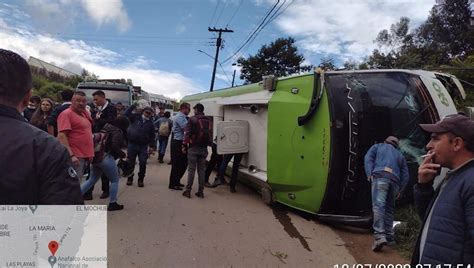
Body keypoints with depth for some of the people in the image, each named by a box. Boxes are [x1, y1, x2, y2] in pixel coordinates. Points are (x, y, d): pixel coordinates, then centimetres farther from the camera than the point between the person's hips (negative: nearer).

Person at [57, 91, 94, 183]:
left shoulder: (84, 113, 14)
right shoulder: (66, 114, -10)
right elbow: (61, 136, -19)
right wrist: (71, 155, -26)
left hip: (85, 156, 9)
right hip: (75, 157, -9)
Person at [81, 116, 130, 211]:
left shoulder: (105, 128, 14)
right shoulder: (117, 132, -9)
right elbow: (115, 146, -21)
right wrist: (123, 154, -8)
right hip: (107, 158, -8)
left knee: (92, 180, 20)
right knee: (115, 180, 9)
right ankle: (112, 204, 13)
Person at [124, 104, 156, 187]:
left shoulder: (150, 123, 7)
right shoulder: (136, 117, 5)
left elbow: (152, 136, 9)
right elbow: (127, 113, -6)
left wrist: (152, 147, 4)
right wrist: (134, 105, -9)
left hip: (143, 146, 0)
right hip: (132, 144, 0)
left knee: (143, 163, -3)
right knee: (130, 162, 8)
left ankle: (140, 180, 12)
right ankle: (130, 179, 24)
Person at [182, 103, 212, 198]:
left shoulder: (192, 119, -7)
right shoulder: (208, 121, 10)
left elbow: (187, 133, -11)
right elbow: (210, 135, 12)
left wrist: (184, 145, -7)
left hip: (193, 148, -4)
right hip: (204, 148, 5)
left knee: (191, 169, 0)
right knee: (202, 170, 9)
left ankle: (188, 191, 3)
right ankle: (201, 191, 12)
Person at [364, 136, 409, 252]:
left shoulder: (378, 146, 25)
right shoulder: (400, 155, 33)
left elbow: (368, 158, 5)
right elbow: (405, 175, 22)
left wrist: (369, 174, -3)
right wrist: (399, 190, 21)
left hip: (380, 176, -4)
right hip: (395, 180, 4)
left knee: (378, 206, -16)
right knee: (389, 209, 15)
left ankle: (380, 236, -30)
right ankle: (390, 237, 15)